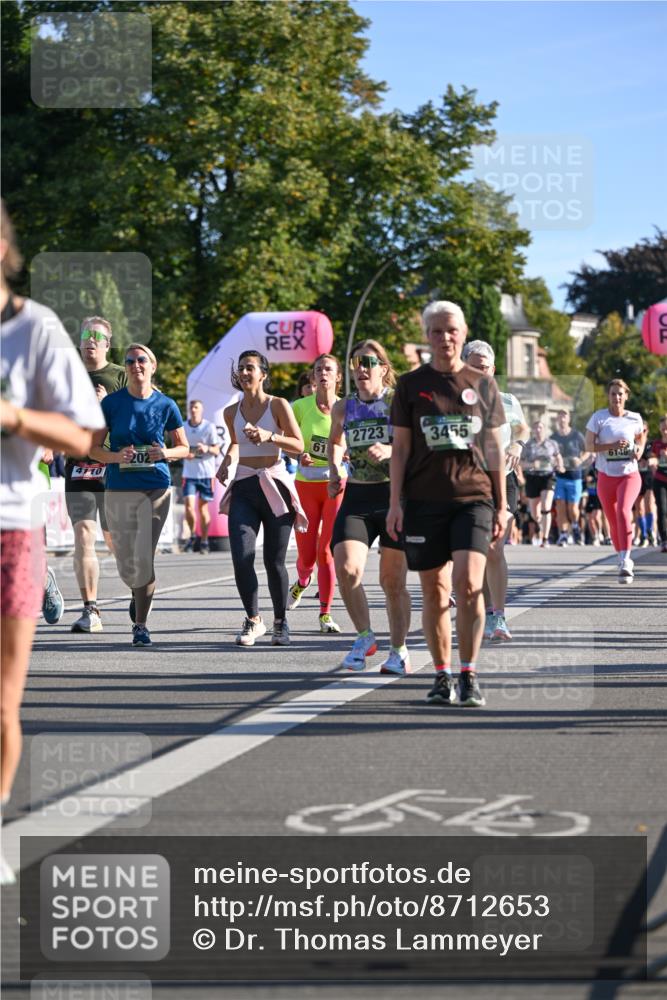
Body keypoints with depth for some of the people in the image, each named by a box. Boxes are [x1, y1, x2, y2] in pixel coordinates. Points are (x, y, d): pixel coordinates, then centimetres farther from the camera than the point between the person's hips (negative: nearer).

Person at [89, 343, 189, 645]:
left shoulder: (165, 405, 3)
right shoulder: (112, 403, 1)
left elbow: (184, 448, 12)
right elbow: (93, 449, 4)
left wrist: (166, 453, -9)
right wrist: (117, 456, -16)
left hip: (156, 488, 0)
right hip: (119, 489, 1)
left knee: (144, 557, -7)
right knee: (126, 562, 2)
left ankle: (141, 626, 4)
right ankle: (139, 594, 37)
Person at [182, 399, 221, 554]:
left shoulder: (209, 427, -3)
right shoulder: (183, 427, 5)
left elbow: (217, 450, -3)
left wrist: (207, 448, -24)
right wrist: (185, 453, -6)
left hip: (206, 473, -2)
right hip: (189, 473, 2)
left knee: (203, 506, 3)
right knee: (189, 506, -10)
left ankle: (204, 541, 15)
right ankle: (192, 535, 12)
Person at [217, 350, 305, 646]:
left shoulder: (278, 405, -2)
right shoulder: (231, 412, 9)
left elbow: (299, 445, -8)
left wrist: (270, 436, -22)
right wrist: (227, 463, 10)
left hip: (274, 486, -3)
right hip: (243, 488, 3)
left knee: (274, 562, 0)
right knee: (241, 556, -15)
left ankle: (280, 621, 21)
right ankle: (253, 620, 0)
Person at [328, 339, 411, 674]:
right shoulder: (343, 408, 10)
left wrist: (391, 451, -25)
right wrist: (334, 470, 13)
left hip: (396, 494, -3)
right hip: (356, 496, 3)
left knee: (392, 580, 2)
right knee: (346, 569, -16)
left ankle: (398, 650, 18)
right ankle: (364, 637, 5)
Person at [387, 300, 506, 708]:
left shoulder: (483, 385, 9)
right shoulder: (411, 385, 8)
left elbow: (494, 448, 12)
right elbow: (400, 447, 7)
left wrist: (502, 504, 8)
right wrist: (395, 502, 1)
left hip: (473, 496, -1)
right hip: (424, 500, 1)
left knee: (469, 583, -16)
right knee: (434, 591, 3)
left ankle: (469, 675, -8)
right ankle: (443, 677, 13)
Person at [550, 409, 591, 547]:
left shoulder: (577, 436, 2)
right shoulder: (553, 438, 8)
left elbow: (587, 452, 8)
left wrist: (581, 460, -11)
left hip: (574, 476, -2)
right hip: (558, 477, 2)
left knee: (573, 508, -1)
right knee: (560, 508, -6)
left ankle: (575, 527, 28)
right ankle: (563, 535, -1)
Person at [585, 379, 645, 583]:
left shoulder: (635, 419, 1)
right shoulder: (599, 417, -4)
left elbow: (641, 438, 20)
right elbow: (588, 446, -6)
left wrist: (638, 450, -2)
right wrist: (612, 445, -20)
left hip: (630, 475, -1)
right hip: (606, 476, 1)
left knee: (623, 511, -27)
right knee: (613, 522, 7)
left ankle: (625, 561, -29)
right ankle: (625, 562, 29)